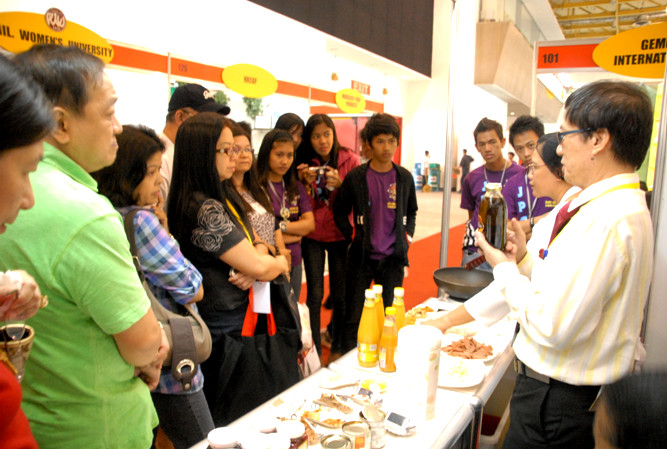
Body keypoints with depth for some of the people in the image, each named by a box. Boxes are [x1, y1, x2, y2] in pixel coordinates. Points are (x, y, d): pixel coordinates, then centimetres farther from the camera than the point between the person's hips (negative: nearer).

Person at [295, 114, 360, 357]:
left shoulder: (349, 159, -6)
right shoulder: (305, 163, -2)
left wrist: (340, 184, -23)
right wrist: (305, 182, -18)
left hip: (339, 235, -1)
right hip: (312, 236, 1)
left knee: (340, 295, 6)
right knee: (314, 295, 5)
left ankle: (337, 348, 25)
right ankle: (314, 350, 20)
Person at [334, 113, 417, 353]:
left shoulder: (404, 177, 3)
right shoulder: (355, 177, -4)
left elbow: (412, 211, 17)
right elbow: (340, 211, 6)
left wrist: (407, 235, 4)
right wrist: (352, 235, -5)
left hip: (393, 258, 2)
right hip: (361, 256, -2)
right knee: (353, 318, 7)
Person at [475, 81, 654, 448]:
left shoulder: (606, 221, -26)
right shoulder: (622, 205, 7)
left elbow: (551, 326, -27)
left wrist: (504, 268, -14)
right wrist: (524, 259, 3)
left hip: (556, 399, -9)